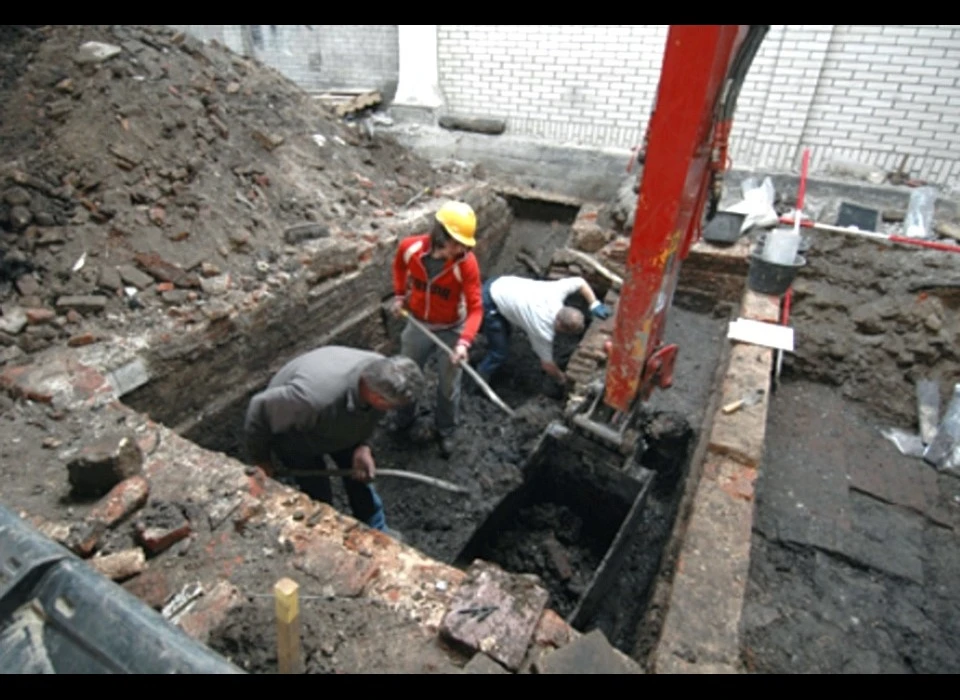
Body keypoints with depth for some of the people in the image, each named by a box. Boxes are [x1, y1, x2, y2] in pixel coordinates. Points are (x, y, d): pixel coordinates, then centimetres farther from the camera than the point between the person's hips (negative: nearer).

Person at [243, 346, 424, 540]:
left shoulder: (381, 376, -29)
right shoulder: (314, 398, -48)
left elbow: (369, 417, -5)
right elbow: (260, 409, -29)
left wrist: (363, 447, -22)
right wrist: (260, 459, -14)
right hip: (293, 433, -5)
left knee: (361, 474, 13)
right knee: (318, 495, -1)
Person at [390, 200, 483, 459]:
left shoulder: (467, 263, -28)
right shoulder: (409, 247, -20)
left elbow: (475, 308, -28)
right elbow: (399, 265, 7)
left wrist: (464, 342, -41)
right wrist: (399, 295, 0)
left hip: (452, 330, -3)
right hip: (418, 325, 3)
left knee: (449, 386, 12)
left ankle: (445, 431, 40)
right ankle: (403, 421, 49)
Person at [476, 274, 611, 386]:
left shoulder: (557, 291, -13)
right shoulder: (543, 331, -23)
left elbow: (580, 282, 7)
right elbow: (547, 364, -7)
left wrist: (594, 304, -1)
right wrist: (563, 379, 8)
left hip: (498, 285, 9)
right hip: (489, 304, -8)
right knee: (500, 354, -2)